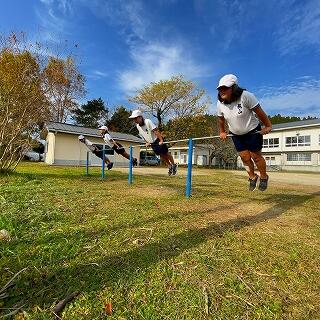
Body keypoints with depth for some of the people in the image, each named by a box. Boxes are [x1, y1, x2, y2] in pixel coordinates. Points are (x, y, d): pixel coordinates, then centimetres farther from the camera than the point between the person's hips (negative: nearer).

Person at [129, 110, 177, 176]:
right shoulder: (138, 126, -1)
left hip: (158, 141, -6)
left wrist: (161, 140, -31)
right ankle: (170, 167, 29)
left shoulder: (148, 121, -22)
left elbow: (156, 131, -26)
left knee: (166, 154, 4)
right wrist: (147, 142, 15)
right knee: (161, 155, 12)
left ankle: (174, 165, 24)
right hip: (152, 143, 6)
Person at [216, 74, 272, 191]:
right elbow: (221, 119, 8)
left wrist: (268, 126, -10)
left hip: (252, 131, -4)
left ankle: (264, 177, 29)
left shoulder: (245, 96, -24)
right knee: (245, 157, 6)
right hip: (236, 134, 4)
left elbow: (259, 111, -16)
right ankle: (252, 177, 31)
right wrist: (222, 132, 15)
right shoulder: (220, 104, -10)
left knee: (255, 156, 3)